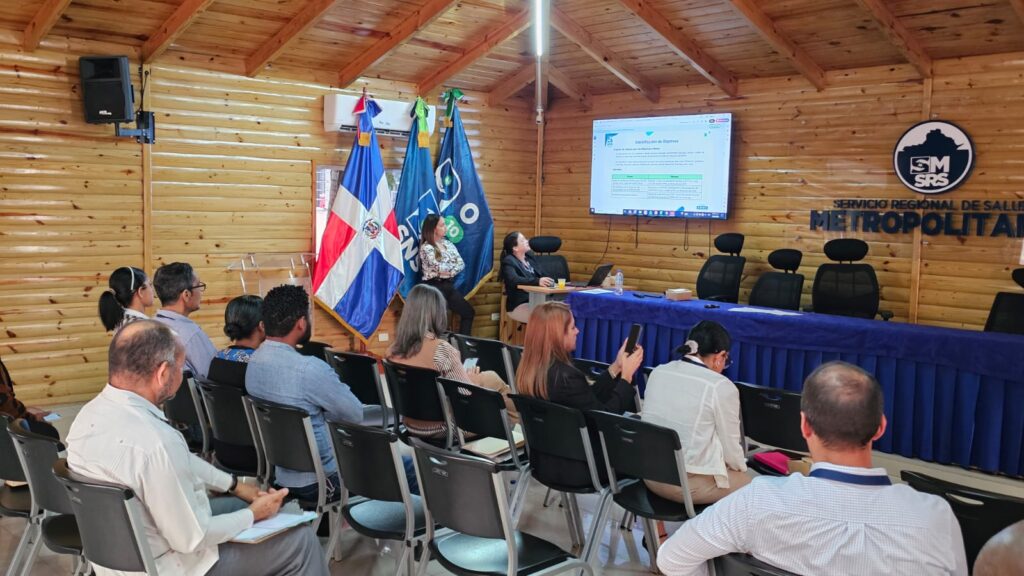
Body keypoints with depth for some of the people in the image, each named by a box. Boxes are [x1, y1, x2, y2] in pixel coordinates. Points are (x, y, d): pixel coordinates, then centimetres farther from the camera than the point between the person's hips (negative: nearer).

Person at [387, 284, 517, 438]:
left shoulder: (393, 350, -6)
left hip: (411, 426, 7)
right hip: (442, 428, -6)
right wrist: (471, 380, 5)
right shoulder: (442, 349, -26)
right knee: (491, 379, 15)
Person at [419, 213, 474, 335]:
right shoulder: (426, 248, -12)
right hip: (435, 288, -8)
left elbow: (461, 263, 2)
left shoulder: (448, 243, 10)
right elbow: (440, 268, -18)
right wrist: (454, 266, -3)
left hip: (449, 286, 8)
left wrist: (449, 271, -15)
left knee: (468, 312, 14)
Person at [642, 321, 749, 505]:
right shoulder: (721, 387, -16)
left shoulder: (658, 373, 2)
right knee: (752, 481, 21)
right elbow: (731, 447, -7)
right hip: (690, 485, -7)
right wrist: (741, 468, 16)